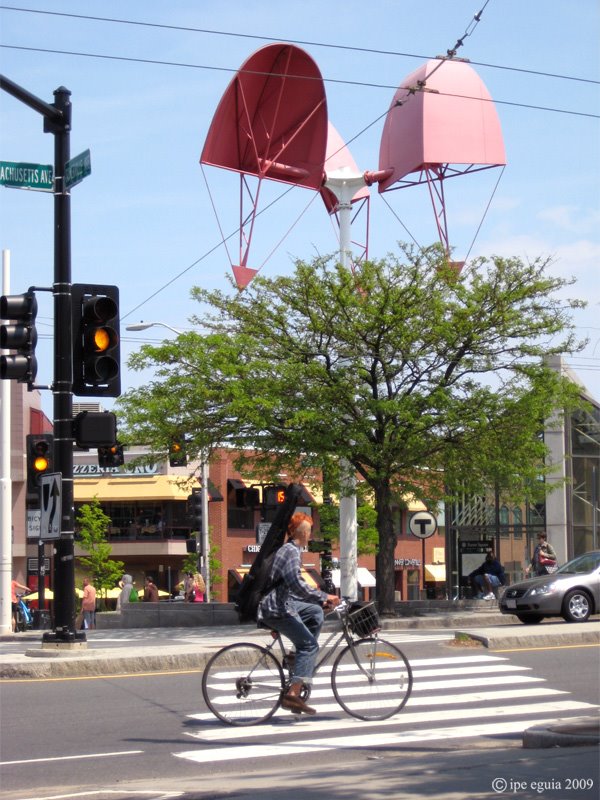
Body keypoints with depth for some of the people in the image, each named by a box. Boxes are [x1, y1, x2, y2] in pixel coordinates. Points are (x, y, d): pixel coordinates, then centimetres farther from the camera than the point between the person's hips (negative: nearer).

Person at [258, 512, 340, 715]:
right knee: (309, 644, -11)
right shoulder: (292, 552, -13)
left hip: (281, 602, 10)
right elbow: (297, 585, -26)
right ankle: (293, 694, -21)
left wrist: (320, 601, 19)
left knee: (315, 613, 19)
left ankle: (303, 660, 13)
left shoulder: (288, 550, 20)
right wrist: (324, 597, -20)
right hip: (276, 609, -10)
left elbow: (295, 586, 26)